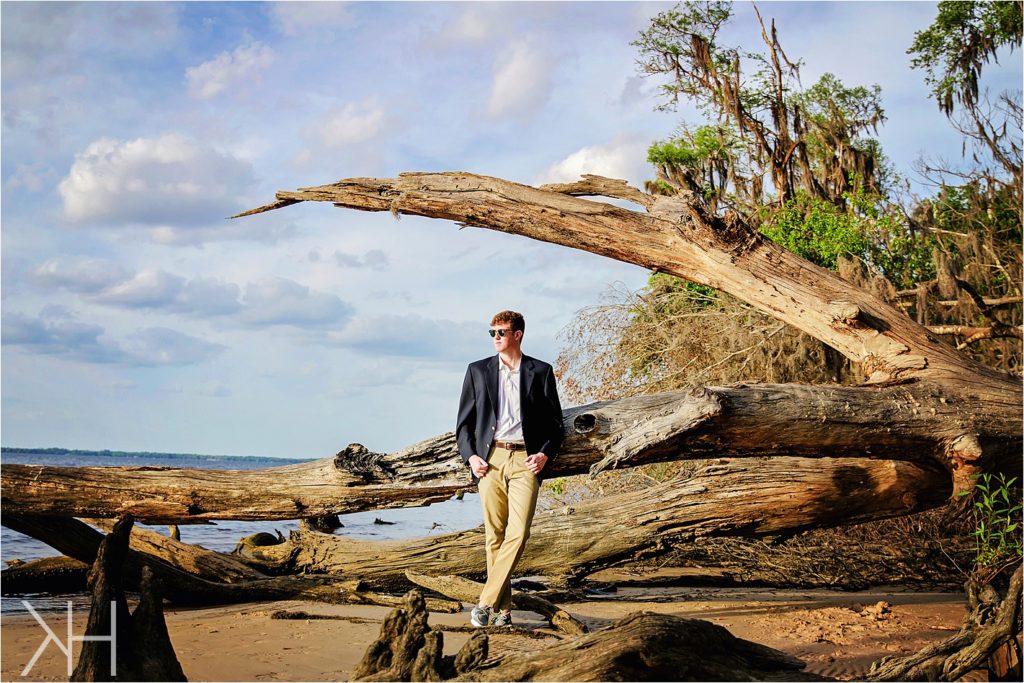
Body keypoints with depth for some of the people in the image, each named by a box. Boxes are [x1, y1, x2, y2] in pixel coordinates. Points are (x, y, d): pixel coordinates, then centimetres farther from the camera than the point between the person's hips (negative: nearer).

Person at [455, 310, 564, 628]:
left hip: (525, 460, -1)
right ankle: (503, 609, 12)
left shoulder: (541, 372, 8)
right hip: (490, 459, 2)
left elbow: (555, 422, 11)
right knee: (495, 536, 3)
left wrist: (545, 454, -6)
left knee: (518, 534, -14)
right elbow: (464, 422, 13)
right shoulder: (478, 371, 12)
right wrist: (470, 456, -2)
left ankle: (485, 604, -9)